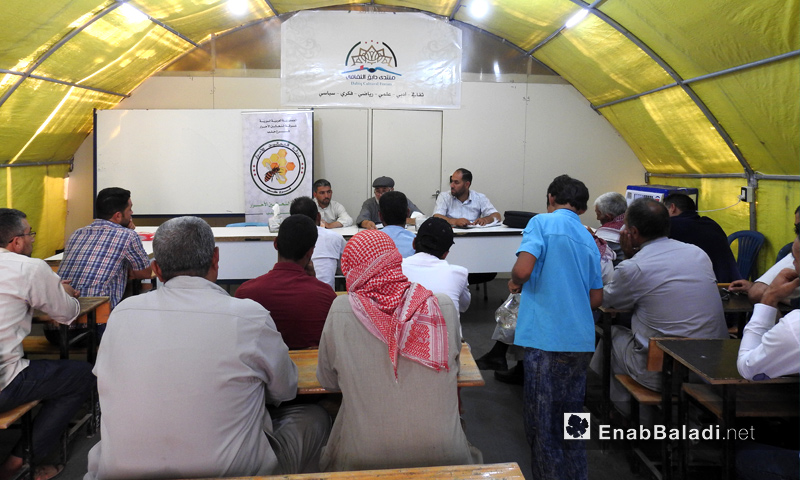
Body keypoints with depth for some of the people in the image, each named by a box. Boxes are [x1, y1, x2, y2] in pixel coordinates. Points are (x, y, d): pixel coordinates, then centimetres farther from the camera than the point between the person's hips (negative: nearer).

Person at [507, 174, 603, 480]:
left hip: (545, 337, -6)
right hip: (580, 339, 7)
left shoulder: (542, 222, -4)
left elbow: (523, 270, -18)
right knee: (571, 415, 19)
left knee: (542, 420, 5)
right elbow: (595, 299, 16)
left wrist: (514, 282, 3)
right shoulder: (589, 239, 15)